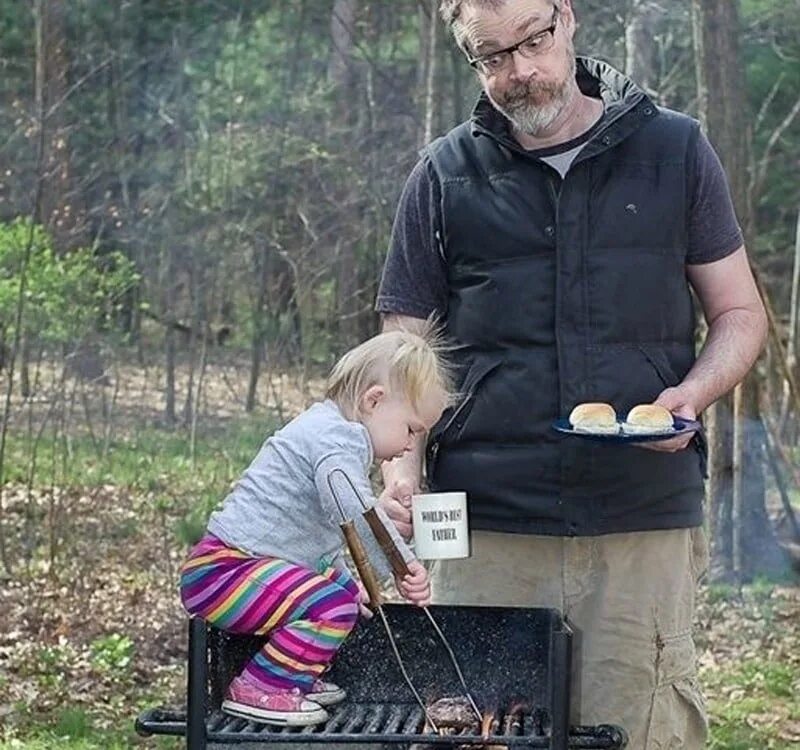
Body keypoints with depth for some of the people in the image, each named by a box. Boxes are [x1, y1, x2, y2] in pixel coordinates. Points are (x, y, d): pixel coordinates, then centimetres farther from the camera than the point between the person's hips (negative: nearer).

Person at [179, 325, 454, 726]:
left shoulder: (328, 429, 20)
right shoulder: (340, 437, -16)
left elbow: (326, 527, 32)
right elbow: (353, 511, -35)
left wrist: (347, 581, 27)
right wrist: (401, 566, -32)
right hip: (223, 570, -11)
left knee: (343, 589, 27)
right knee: (333, 606, -27)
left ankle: (295, 677, 23)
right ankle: (258, 689, -18)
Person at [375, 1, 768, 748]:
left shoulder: (674, 150, 9)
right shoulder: (445, 175, 9)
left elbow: (739, 314, 13)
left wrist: (692, 394, -8)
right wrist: (403, 469, -6)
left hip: (646, 524, 0)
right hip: (486, 528, 1)